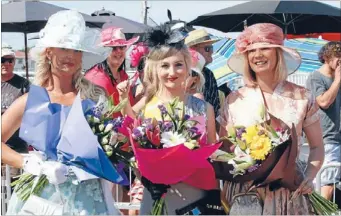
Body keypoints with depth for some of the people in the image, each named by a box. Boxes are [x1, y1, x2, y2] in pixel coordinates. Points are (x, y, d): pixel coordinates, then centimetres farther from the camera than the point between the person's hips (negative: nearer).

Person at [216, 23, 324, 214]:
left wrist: (310, 177, -9)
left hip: (290, 191, 0)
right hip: (243, 192, 0)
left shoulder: (302, 98, -1)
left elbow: (317, 146, 7)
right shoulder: (234, 100, 0)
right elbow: (224, 149, 8)